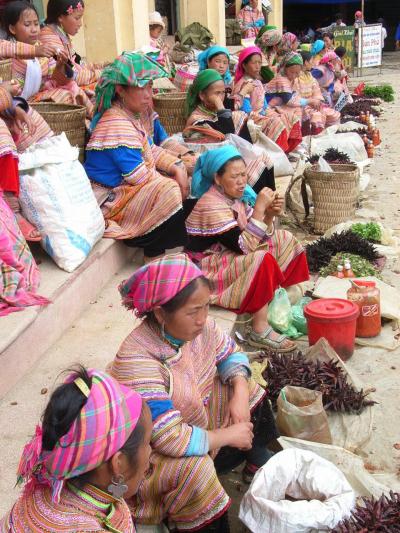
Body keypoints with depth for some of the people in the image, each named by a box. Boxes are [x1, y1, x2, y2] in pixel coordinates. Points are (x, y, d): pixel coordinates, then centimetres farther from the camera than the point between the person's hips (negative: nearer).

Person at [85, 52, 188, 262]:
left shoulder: (128, 117, 11)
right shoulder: (116, 124, -22)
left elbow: (151, 150, 16)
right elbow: (137, 175, -24)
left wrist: (177, 167, -1)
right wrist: (174, 182, -12)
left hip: (128, 186, 11)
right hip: (111, 196, -11)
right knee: (169, 192, -24)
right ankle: (154, 256, -10)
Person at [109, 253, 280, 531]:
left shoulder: (197, 326, -15)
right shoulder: (136, 360, -37)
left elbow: (231, 354, 4)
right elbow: (170, 439, -37)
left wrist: (240, 393, -15)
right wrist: (227, 435, -23)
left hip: (195, 419, 8)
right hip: (151, 452, -8)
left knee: (246, 388, 4)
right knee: (193, 467, -34)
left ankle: (258, 461, 23)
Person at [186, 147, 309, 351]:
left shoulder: (237, 197, 2)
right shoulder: (211, 206, -24)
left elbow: (258, 238, 5)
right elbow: (244, 246, -29)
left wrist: (270, 215, -13)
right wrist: (259, 208, -28)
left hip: (235, 258, 9)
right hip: (209, 271, -9)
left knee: (284, 240, 5)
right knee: (262, 260, -32)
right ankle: (260, 331, -22)